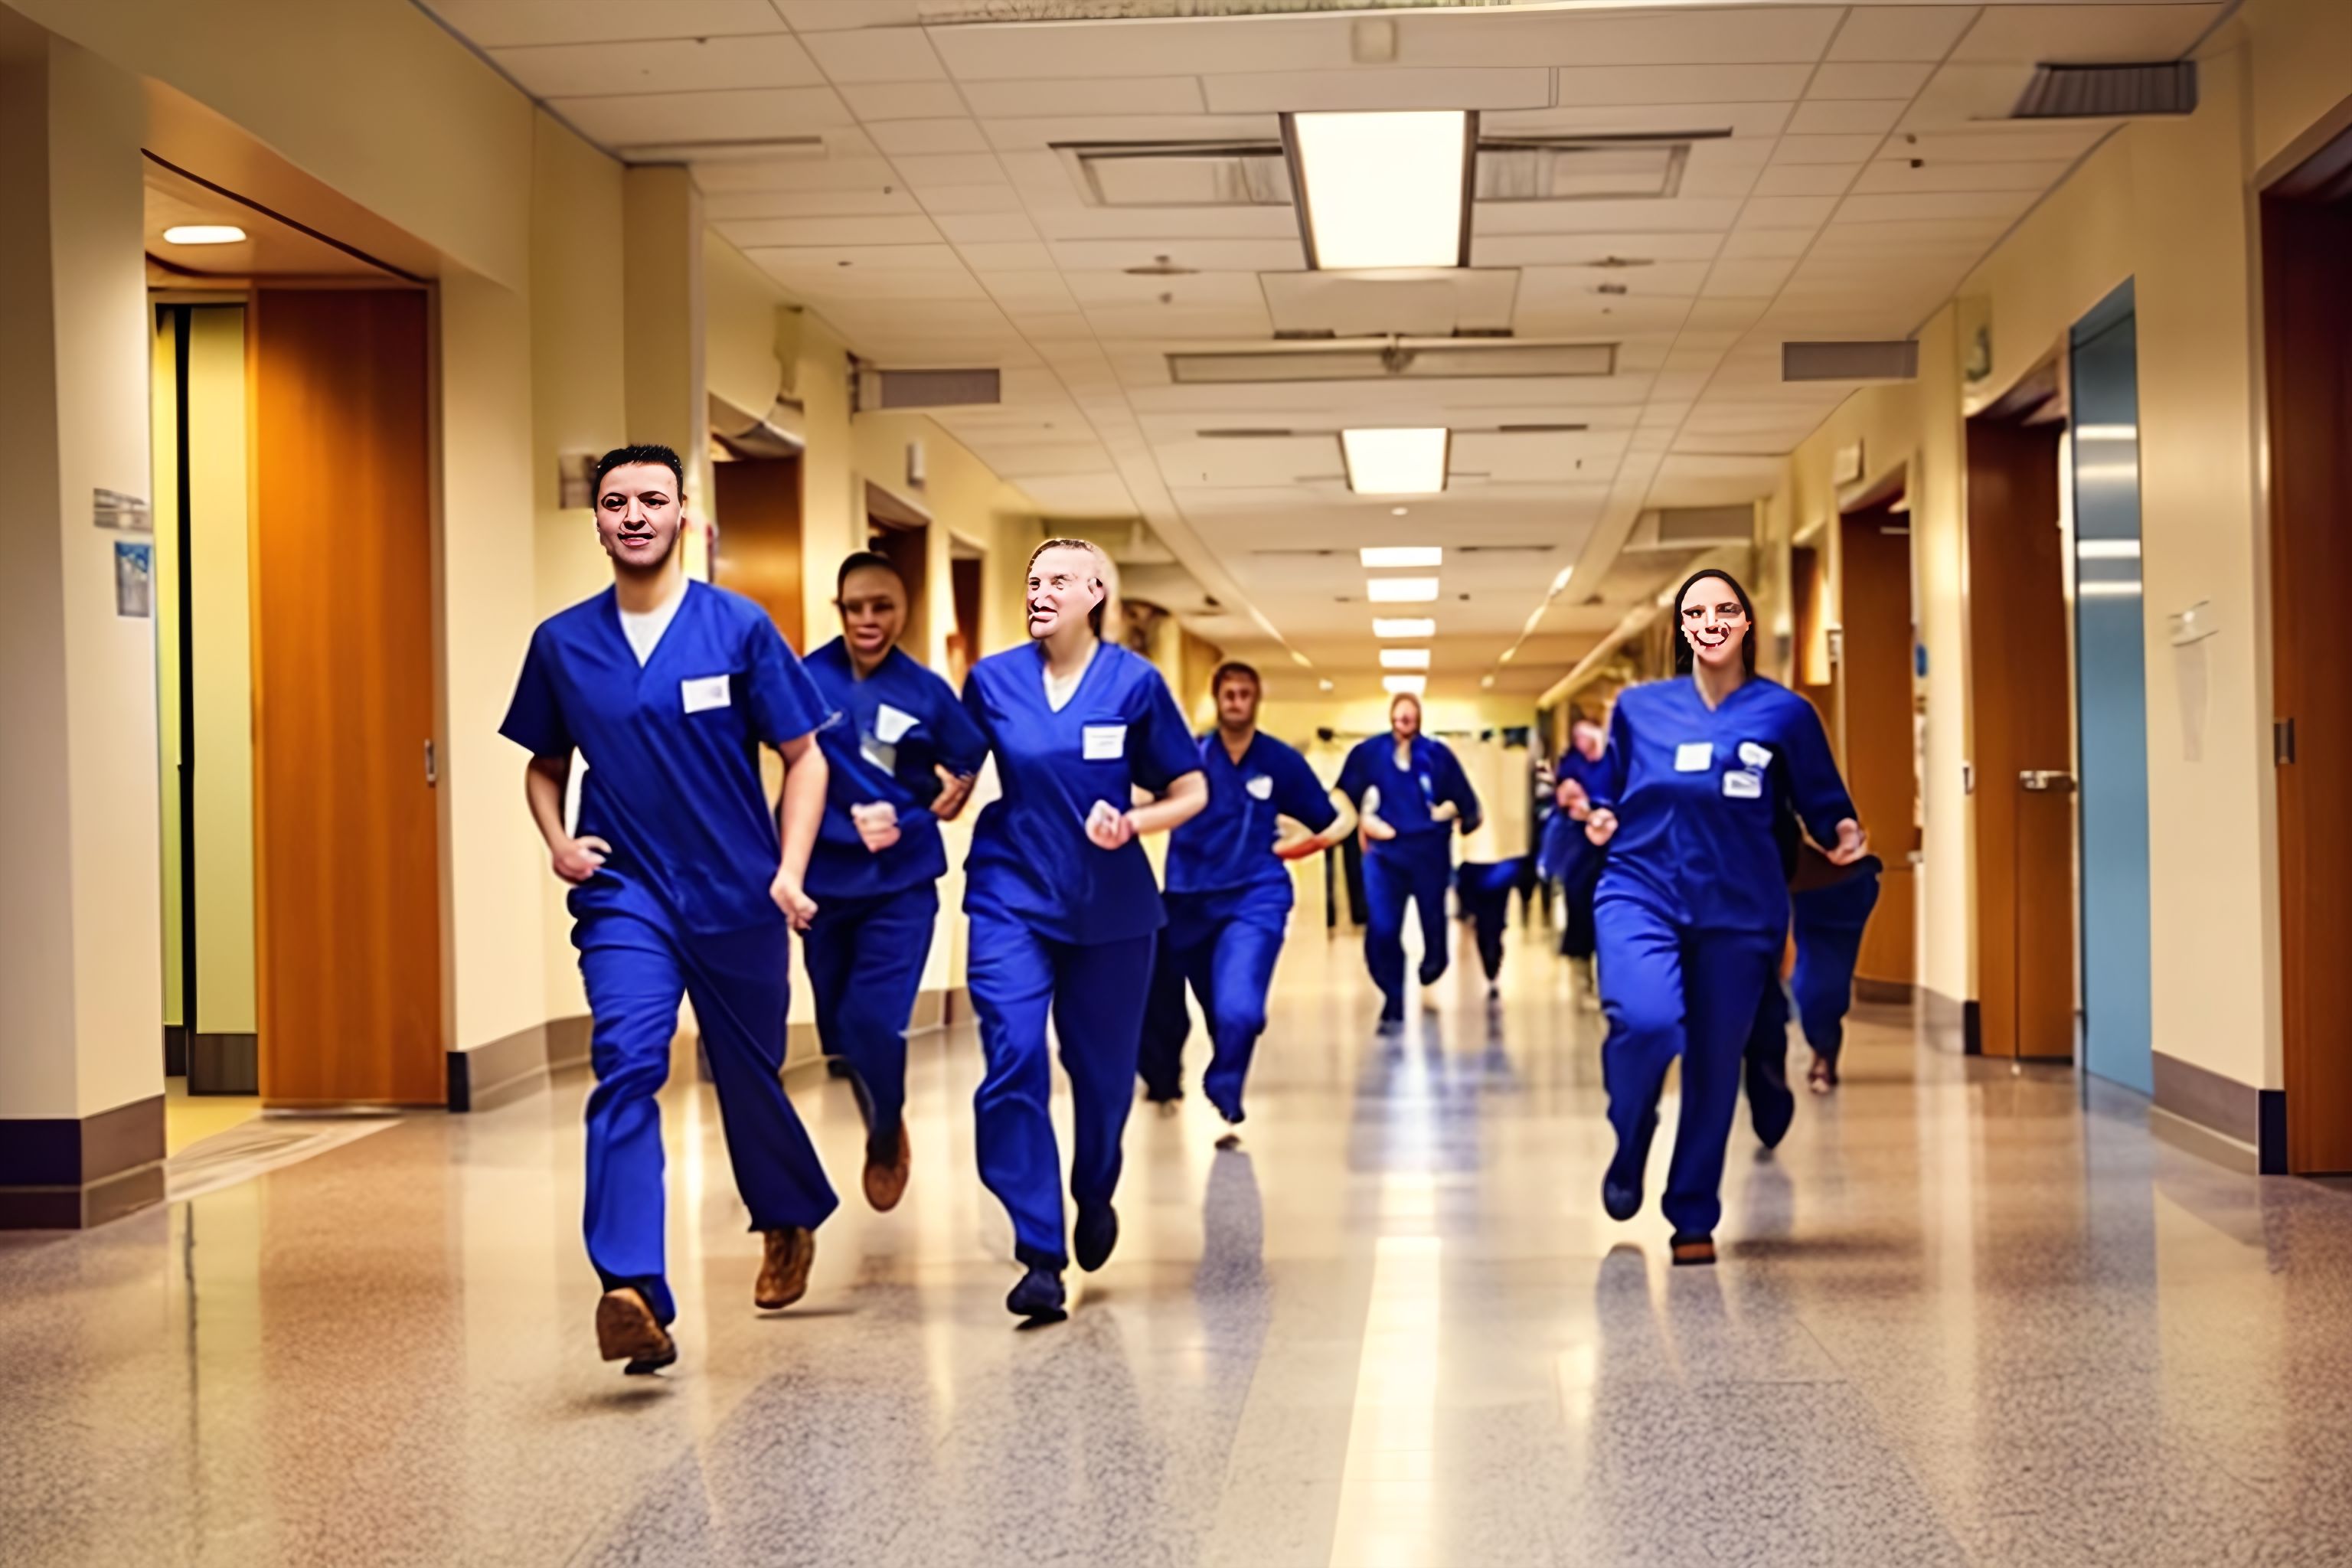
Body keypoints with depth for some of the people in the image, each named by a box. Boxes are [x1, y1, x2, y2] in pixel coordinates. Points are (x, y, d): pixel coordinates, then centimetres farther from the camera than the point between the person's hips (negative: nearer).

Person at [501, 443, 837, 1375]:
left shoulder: (739, 628, -5)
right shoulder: (562, 643, 3)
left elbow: (804, 758, -1)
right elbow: (545, 764, 17)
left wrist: (789, 872, -11)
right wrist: (556, 840, -3)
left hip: (736, 898, 0)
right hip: (623, 894, 1)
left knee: (750, 1079, 14)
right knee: (626, 1065, -20)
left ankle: (791, 1219, 45)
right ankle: (634, 1294, -27)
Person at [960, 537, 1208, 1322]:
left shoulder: (1134, 682, -5)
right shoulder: (993, 679, 0)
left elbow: (1191, 792, -1)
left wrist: (1132, 823, -18)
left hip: (1111, 909, 0)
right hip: (1012, 900, 0)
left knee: (1103, 1071, 12)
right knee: (1014, 1063, -15)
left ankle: (1094, 1197, 43)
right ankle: (1040, 1256, -11)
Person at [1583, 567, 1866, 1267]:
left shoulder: (1785, 713, 0)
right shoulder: (1641, 707, 4)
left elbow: (1821, 802, 5)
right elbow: (1612, 791, 16)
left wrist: (1841, 832, -16)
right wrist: (1602, 817, -5)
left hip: (1738, 911, 1)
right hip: (1643, 893, 0)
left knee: (1715, 1068, 6)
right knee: (1647, 1022, -26)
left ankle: (1694, 1217, 25)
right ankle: (1629, 1142, 6)